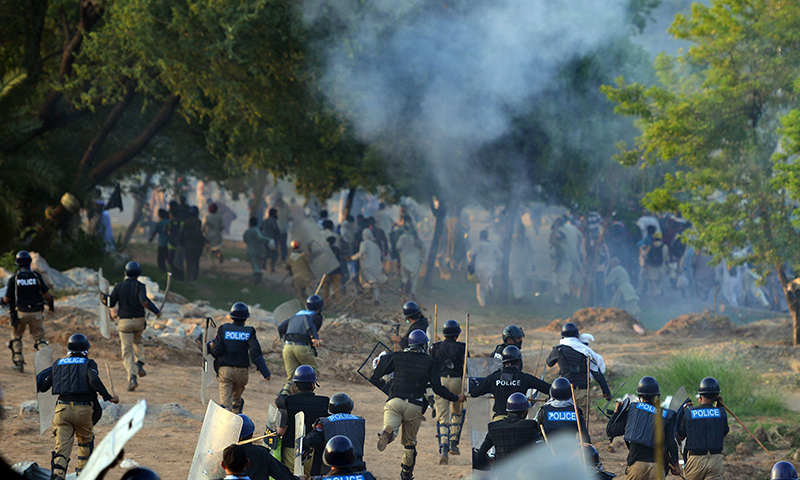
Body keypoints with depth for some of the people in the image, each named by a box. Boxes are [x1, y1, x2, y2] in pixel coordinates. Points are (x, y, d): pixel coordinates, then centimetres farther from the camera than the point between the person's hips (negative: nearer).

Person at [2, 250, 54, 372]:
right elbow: (47, 295, -2)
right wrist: (51, 307, 18)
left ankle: (18, 362, 12)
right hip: (36, 313, 1)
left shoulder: (13, 279, -5)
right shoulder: (37, 277, -2)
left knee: (16, 337, 19)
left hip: (20, 313, -1)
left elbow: (7, 299, -4)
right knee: (39, 338, 11)